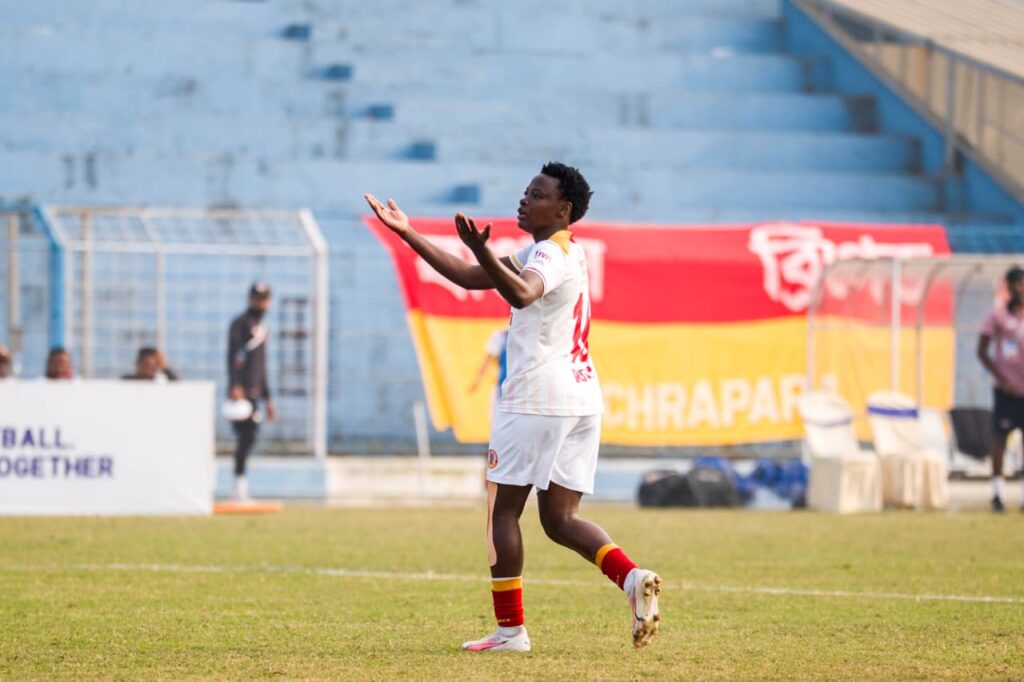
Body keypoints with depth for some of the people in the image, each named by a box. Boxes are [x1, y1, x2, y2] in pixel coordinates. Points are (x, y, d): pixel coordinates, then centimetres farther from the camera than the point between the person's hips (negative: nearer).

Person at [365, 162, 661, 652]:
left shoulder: (553, 254, -10)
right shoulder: (546, 252, 21)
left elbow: (522, 293, -34)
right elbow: (470, 277, 21)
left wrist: (480, 250, -49)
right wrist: (407, 234, 19)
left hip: (537, 397, -9)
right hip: (581, 396, 9)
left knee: (503, 506, 1)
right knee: (560, 519, 7)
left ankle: (510, 629, 1)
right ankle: (633, 578, -16)